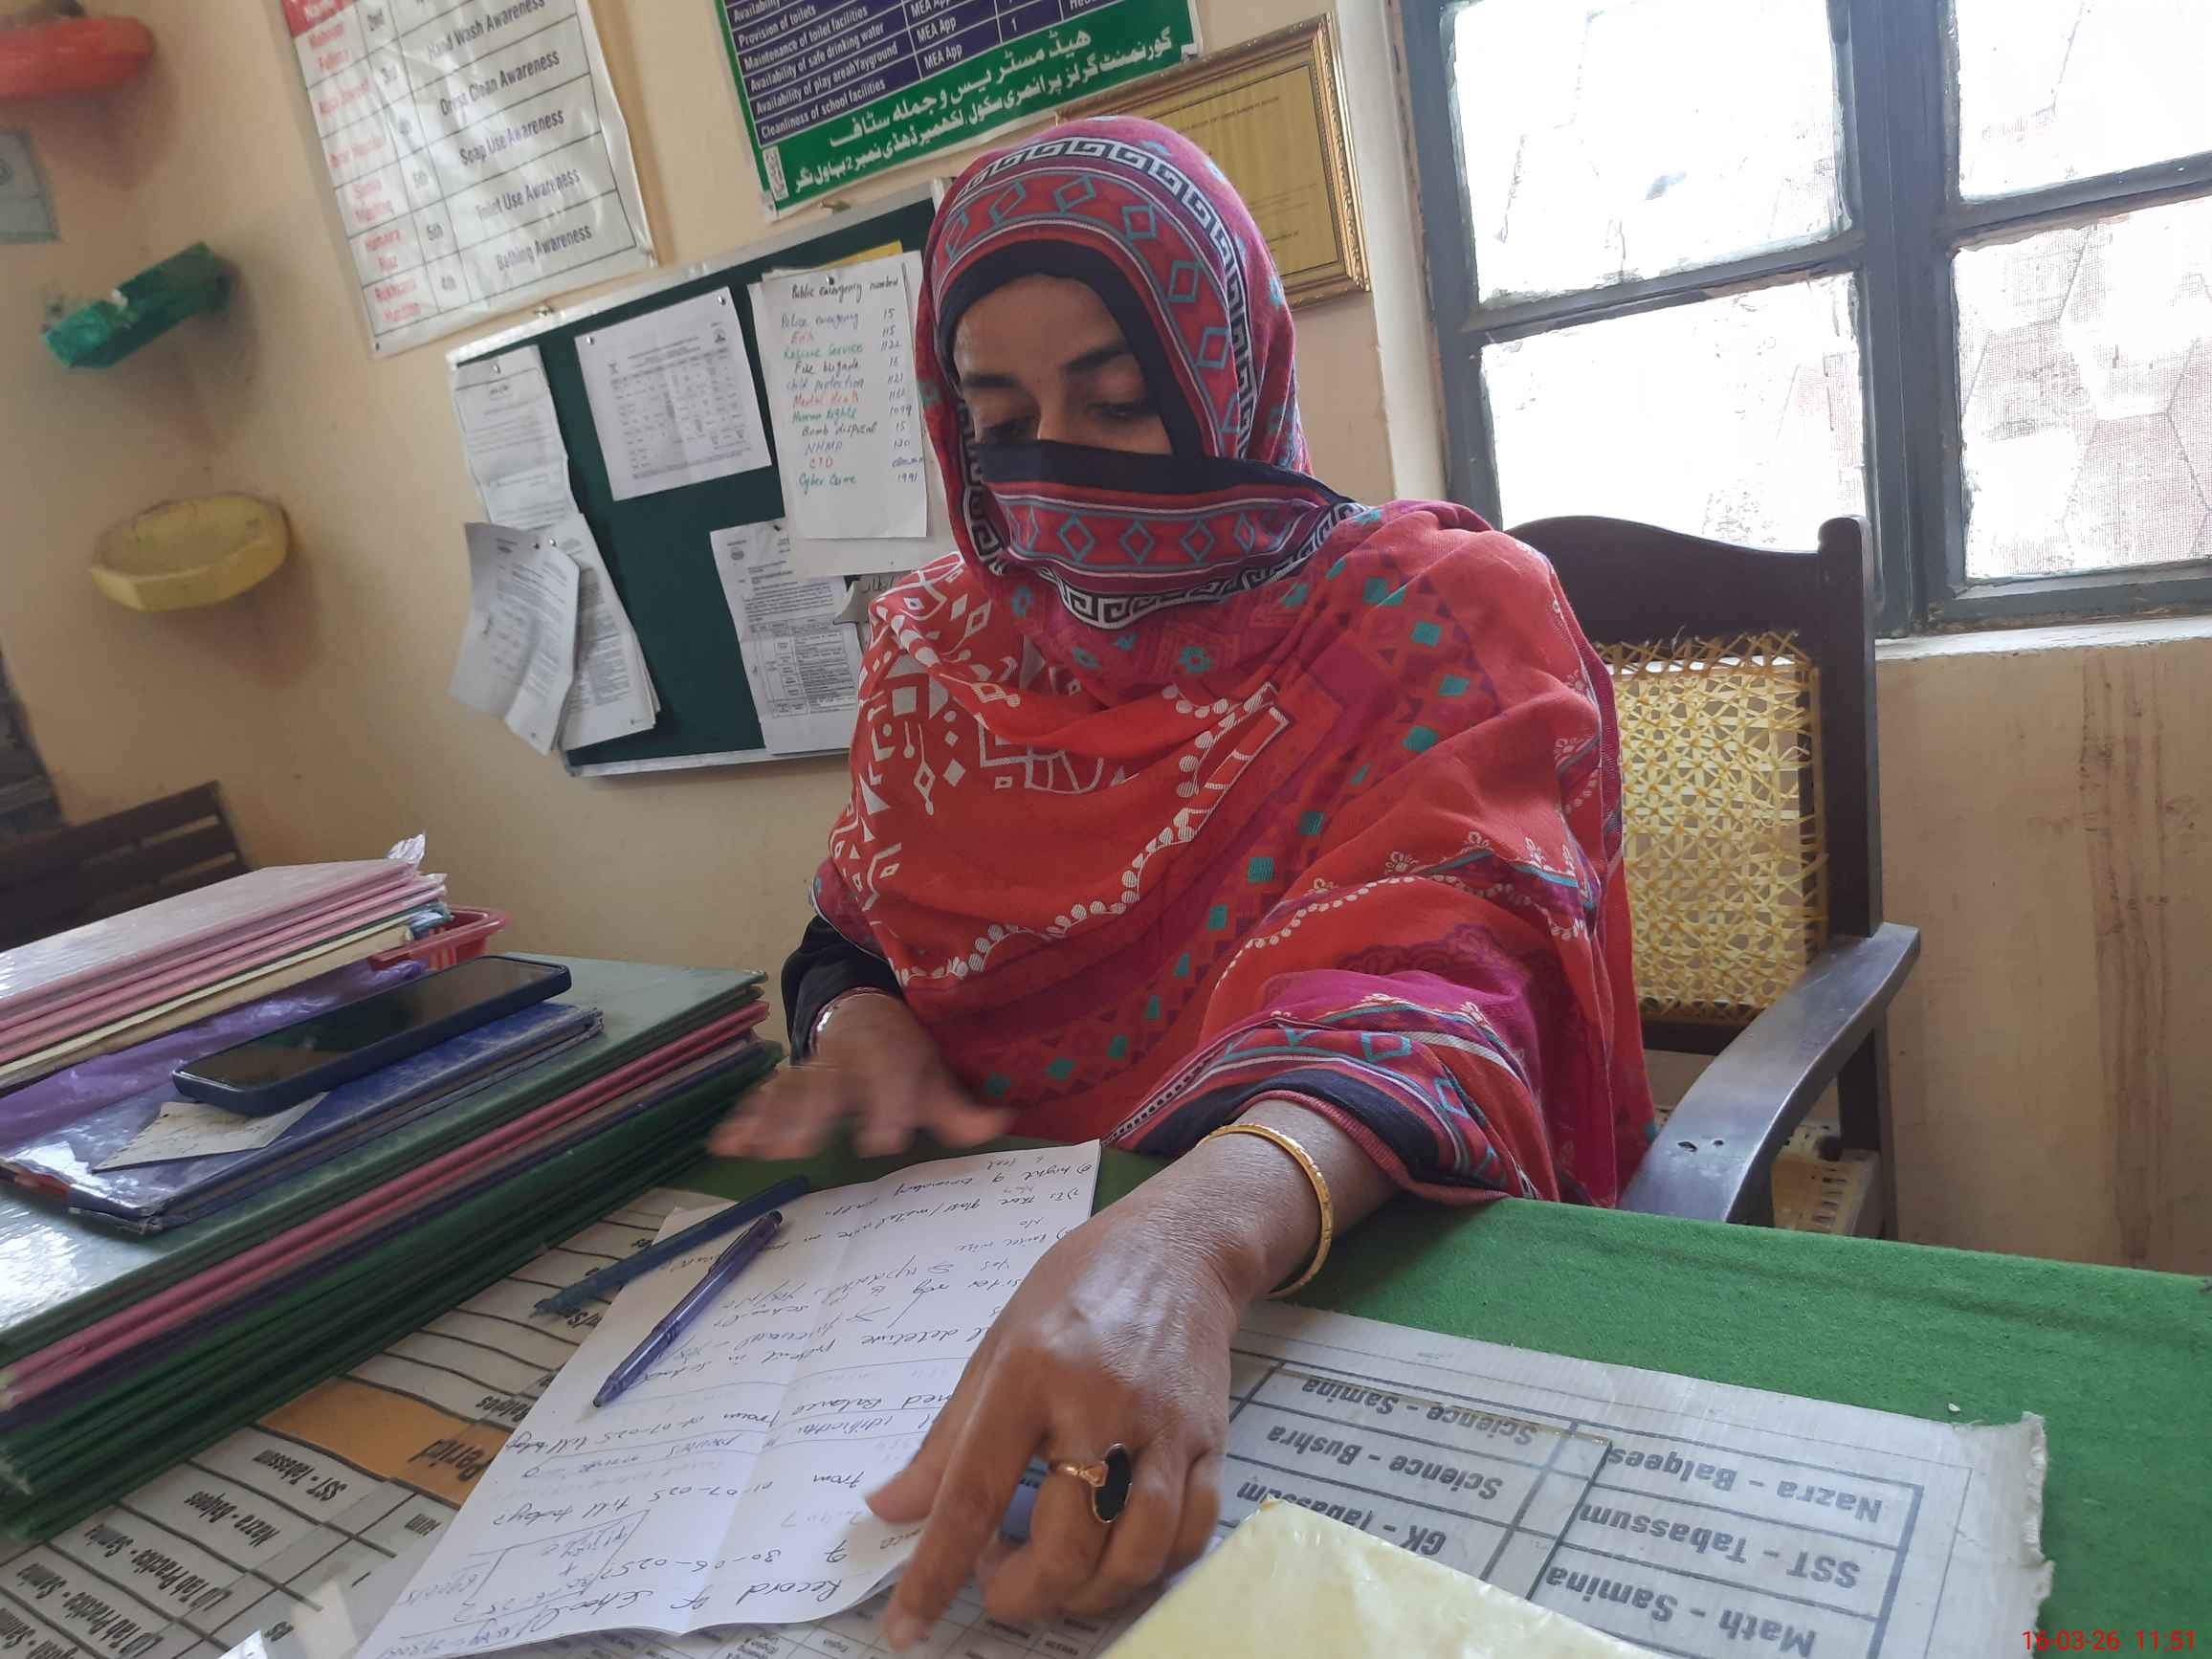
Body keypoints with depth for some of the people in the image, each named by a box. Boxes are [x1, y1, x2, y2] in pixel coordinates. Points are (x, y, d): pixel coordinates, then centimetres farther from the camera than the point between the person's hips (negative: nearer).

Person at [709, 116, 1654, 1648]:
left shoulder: (1444, 617, -8)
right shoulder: (942, 646, 7)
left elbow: (1430, 986, -23)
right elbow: (856, 934, 14)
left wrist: (1197, 1234, -43)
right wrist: (860, 1022, -11)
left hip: (1355, 1267, -3)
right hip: (987, 1243, 4)